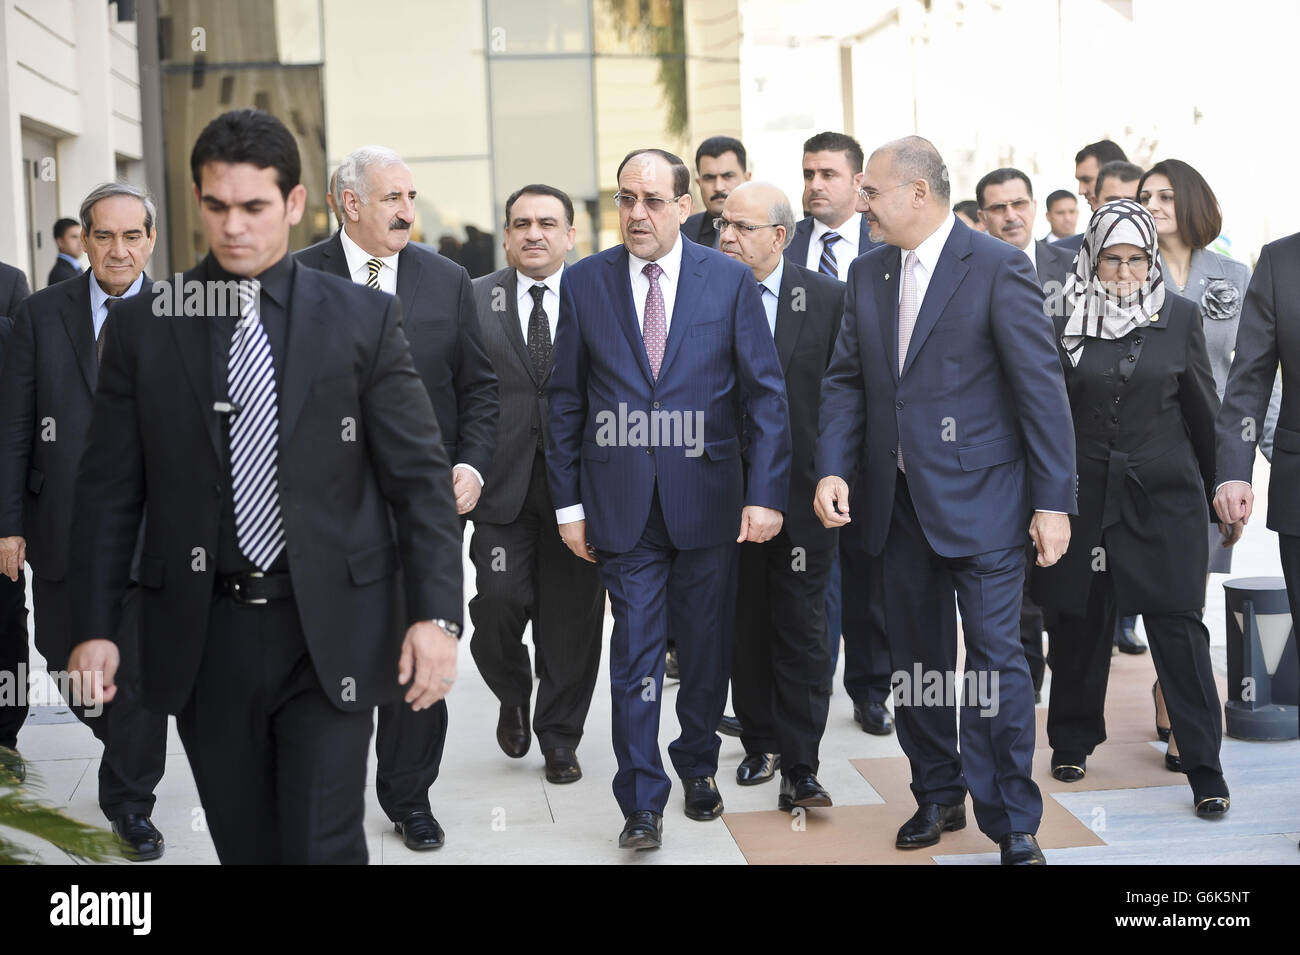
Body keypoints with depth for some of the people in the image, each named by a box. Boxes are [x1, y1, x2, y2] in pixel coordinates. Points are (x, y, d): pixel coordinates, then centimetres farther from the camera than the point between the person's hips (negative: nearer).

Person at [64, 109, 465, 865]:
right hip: (203, 637, 2)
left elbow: (422, 476, -1)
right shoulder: (143, 327, 4)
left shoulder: (365, 319, -1)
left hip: (330, 630, -2)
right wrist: (95, 628, 1)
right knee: (245, 845, 12)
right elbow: (109, 489, 6)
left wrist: (436, 613, -9)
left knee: (325, 845, -3)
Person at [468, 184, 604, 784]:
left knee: (572, 619, 5)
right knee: (499, 598, -10)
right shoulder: (474, 300, 5)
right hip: (502, 484, 0)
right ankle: (513, 695, 22)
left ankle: (559, 739, 24)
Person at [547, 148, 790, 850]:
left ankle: (697, 765, 34)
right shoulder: (585, 283, 2)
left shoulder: (730, 280, 0)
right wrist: (568, 503, 2)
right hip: (623, 502, 0)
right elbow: (566, 401, 5)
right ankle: (641, 802, 10)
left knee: (707, 647, 12)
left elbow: (765, 393, -1)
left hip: (707, 496, 0)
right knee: (635, 653, 0)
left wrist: (766, 493, -8)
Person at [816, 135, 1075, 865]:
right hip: (899, 500, 6)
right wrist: (834, 469, -5)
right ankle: (938, 796, 31)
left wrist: (1054, 501, -14)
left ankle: (1014, 827, 7)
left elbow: (1042, 387, -11)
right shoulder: (868, 275, 9)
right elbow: (846, 381, 10)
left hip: (979, 498, -6)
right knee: (916, 659, 14)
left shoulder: (998, 268, -10)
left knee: (997, 659, -4)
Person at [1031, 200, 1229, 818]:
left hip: (1164, 497, -1)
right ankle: (1073, 742, 27)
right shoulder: (1064, 324, 1)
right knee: (1078, 623, 9)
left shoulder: (1179, 318, 2)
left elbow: (1202, 410, 8)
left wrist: (1212, 489, 11)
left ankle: (1203, 765, 3)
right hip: (1085, 496, 1)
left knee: (1178, 626, -3)